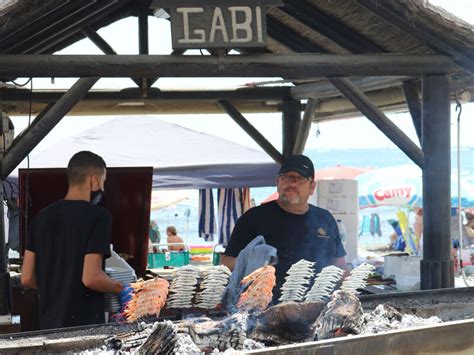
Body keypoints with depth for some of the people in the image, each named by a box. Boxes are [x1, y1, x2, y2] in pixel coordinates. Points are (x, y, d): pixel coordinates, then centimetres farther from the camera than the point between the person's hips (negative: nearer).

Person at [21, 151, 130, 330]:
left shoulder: (42, 217, 7)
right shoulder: (98, 216, -12)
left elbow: (27, 278, 6)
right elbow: (91, 278, -20)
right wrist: (120, 289, -3)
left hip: (48, 324, 6)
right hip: (84, 325, -6)